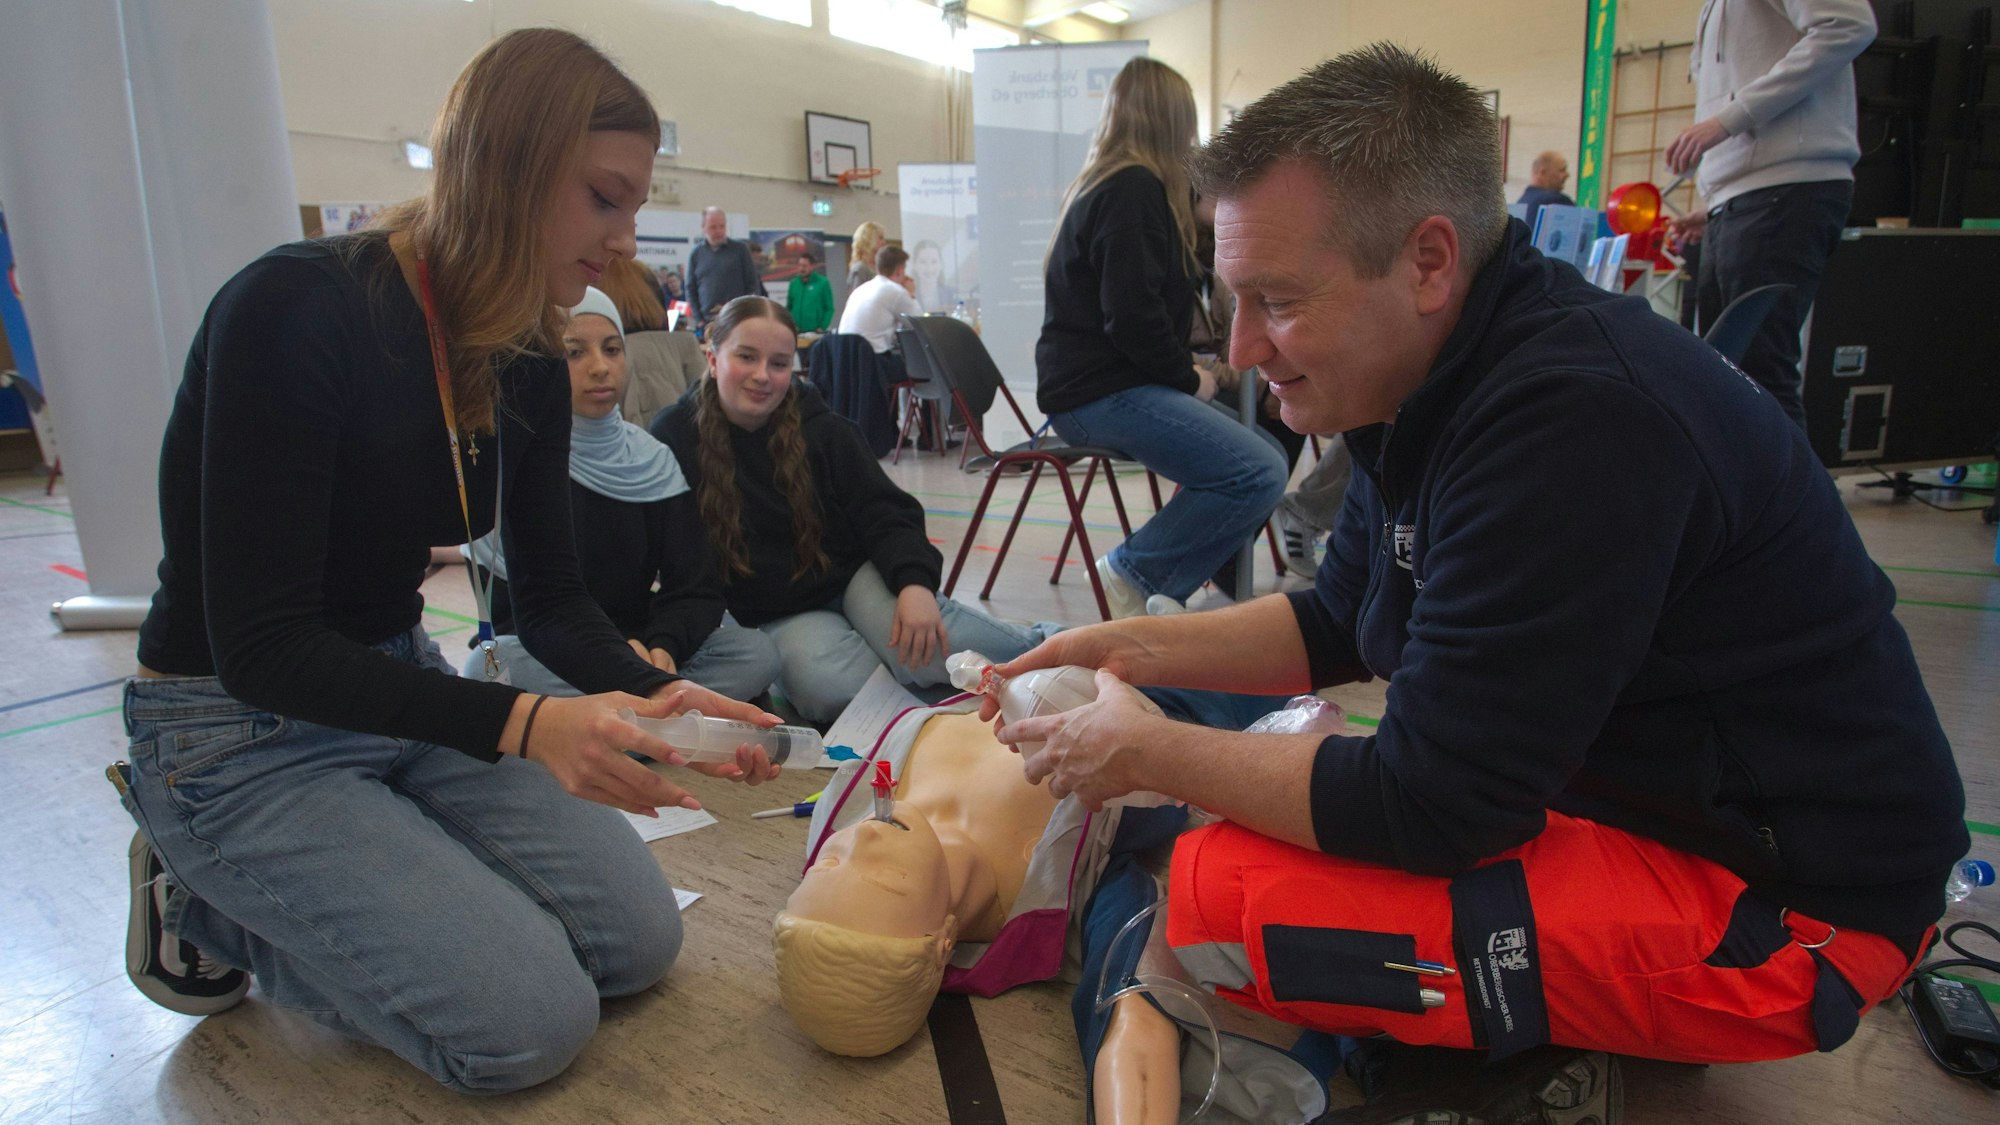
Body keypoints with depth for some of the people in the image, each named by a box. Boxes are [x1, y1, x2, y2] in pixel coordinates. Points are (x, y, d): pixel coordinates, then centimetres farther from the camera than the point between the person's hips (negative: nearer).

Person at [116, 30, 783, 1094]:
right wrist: (522, 725, -37)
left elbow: (551, 603, 3)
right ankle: (201, 898, 7)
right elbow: (263, 647, -25)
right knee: (531, 1021, -16)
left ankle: (257, 890, 14)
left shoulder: (527, 365, -2)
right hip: (236, 731, -7)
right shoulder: (292, 309, -24)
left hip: (405, 691, 7)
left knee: (639, 938, -2)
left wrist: (660, 694, -16)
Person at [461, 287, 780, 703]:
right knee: (487, 665, -36)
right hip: (539, 654, -3)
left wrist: (663, 645, -24)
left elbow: (696, 588, -1)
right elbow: (515, 603, -14)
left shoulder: (652, 460, 4)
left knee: (756, 654, -19)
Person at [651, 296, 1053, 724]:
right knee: (834, 689, -33)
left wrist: (914, 581, -25)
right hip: (776, 617, 0)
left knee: (931, 646, -32)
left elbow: (884, 512, -6)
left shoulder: (820, 428, -1)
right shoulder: (673, 443, -5)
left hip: (853, 576, 0)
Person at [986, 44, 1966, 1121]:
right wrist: (1132, 647, 1)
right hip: (1608, 788, 9)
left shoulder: (1578, 416, -29)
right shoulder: (1441, 378, 0)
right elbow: (1338, 619, 12)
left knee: (1220, 892, -21)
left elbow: (1428, 803, -25)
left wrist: (1151, 756, -14)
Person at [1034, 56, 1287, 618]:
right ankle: (1132, 572, -10)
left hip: (1094, 383, 11)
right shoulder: (1135, 190, -12)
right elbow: (1132, 315, -21)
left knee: (1254, 441, 13)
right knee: (1260, 474, -22)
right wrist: (1187, 378, -8)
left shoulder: (1106, 185, 20)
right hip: (1101, 393, -11)